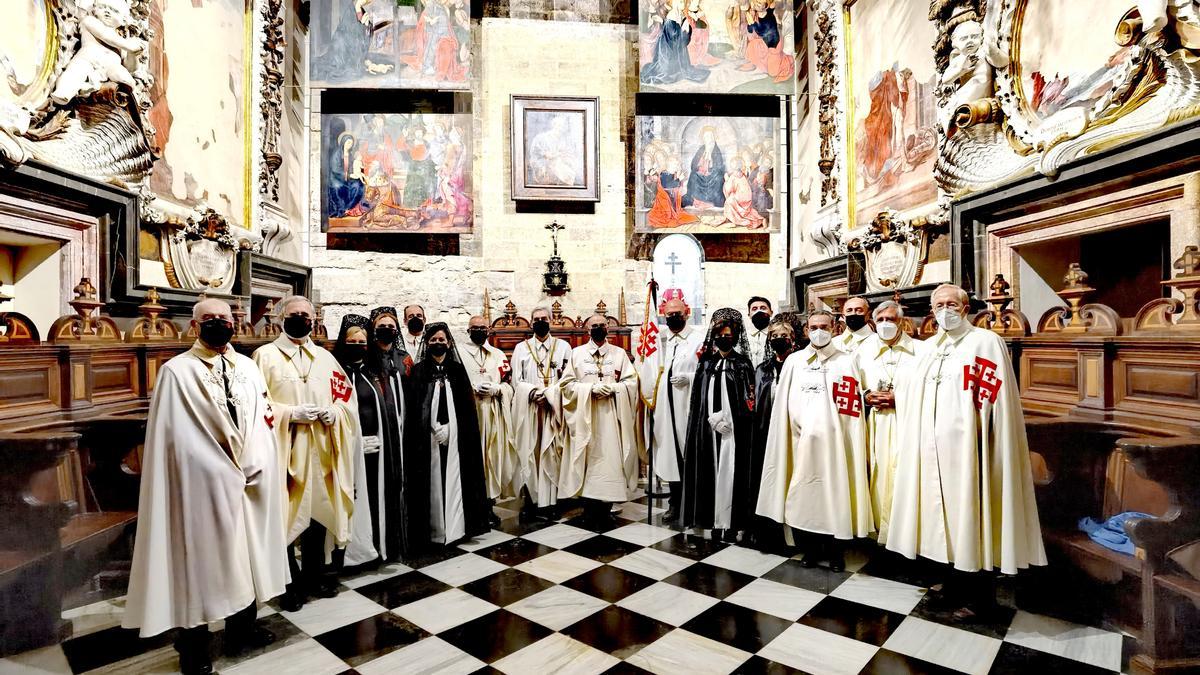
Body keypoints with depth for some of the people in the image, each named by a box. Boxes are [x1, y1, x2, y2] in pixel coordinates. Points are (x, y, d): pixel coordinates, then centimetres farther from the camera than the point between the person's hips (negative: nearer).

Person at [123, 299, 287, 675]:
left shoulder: (247, 367, 8)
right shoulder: (177, 371, -6)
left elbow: (262, 421, 5)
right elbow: (178, 437, -10)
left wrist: (251, 468, -7)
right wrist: (224, 474, -12)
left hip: (247, 481, 5)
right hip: (202, 483, -5)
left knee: (245, 551, 14)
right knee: (200, 556, 6)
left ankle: (243, 628, 30)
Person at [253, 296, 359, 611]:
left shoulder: (326, 358, 11)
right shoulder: (265, 355, 0)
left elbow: (347, 399, 13)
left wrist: (334, 412, -6)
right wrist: (290, 413, -17)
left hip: (319, 450, 4)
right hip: (285, 451, -4)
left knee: (319, 511, 12)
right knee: (285, 516, 3)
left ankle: (316, 574, 28)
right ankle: (289, 583, 19)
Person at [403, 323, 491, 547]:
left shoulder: (457, 370, 7)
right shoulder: (418, 370, 3)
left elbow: (466, 406, 4)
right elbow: (412, 408, -2)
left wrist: (448, 429, -7)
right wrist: (433, 429, -12)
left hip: (453, 435, 1)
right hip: (427, 436, -1)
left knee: (452, 478, 3)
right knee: (431, 480, 2)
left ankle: (454, 526, 13)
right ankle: (432, 529, 11)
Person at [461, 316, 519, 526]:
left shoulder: (499, 355, 15)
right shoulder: (459, 353, 7)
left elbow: (509, 385, 11)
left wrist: (495, 389, -8)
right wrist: (473, 388, -13)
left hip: (494, 415, 3)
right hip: (469, 413, -2)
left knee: (493, 455, 3)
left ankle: (489, 505, 12)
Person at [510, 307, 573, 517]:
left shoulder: (563, 346, 7)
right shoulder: (521, 348, 9)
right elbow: (516, 381, 3)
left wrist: (548, 393, -12)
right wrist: (534, 392, -13)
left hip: (555, 409, 0)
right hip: (528, 410, 1)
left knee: (554, 452, 0)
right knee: (529, 452, 0)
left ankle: (553, 498, 8)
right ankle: (530, 498, 7)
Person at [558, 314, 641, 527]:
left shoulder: (619, 353, 9)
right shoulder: (577, 353, 7)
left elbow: (631, 382, 3)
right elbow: (566, 383, 0)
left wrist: (612, 388, -14)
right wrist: (591, 388, -12)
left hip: (611, 415, 1)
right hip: (585, 415, 0)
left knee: (610, 457, -1)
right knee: (589, 458, 0)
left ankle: (605, 507, 10)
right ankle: (591, 508, 10)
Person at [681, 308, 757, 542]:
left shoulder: (742, 363, 2)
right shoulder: (706, 361, 10)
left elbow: (747, 400, -2)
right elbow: (699, 396, 7)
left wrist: (725, 418, -11)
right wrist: (712, 418, -4)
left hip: (733, 427, -3)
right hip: (707, 426, 3)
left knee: (730, 471, -2)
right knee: (710, 469, 5)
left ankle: (730, 522, 6)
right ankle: (713, 518, 13)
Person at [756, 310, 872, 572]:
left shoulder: (845, 361, 4)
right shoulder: (794, 360, 9)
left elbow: (852, 407, -1)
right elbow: (783, 404, 8)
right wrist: (797, 429, 2)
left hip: (833, 438, -2)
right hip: (802, 438, 2)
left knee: (835, 491, 4)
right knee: (806, 492, 8)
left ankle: (835, 547, 20)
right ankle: (815, 544, 24)